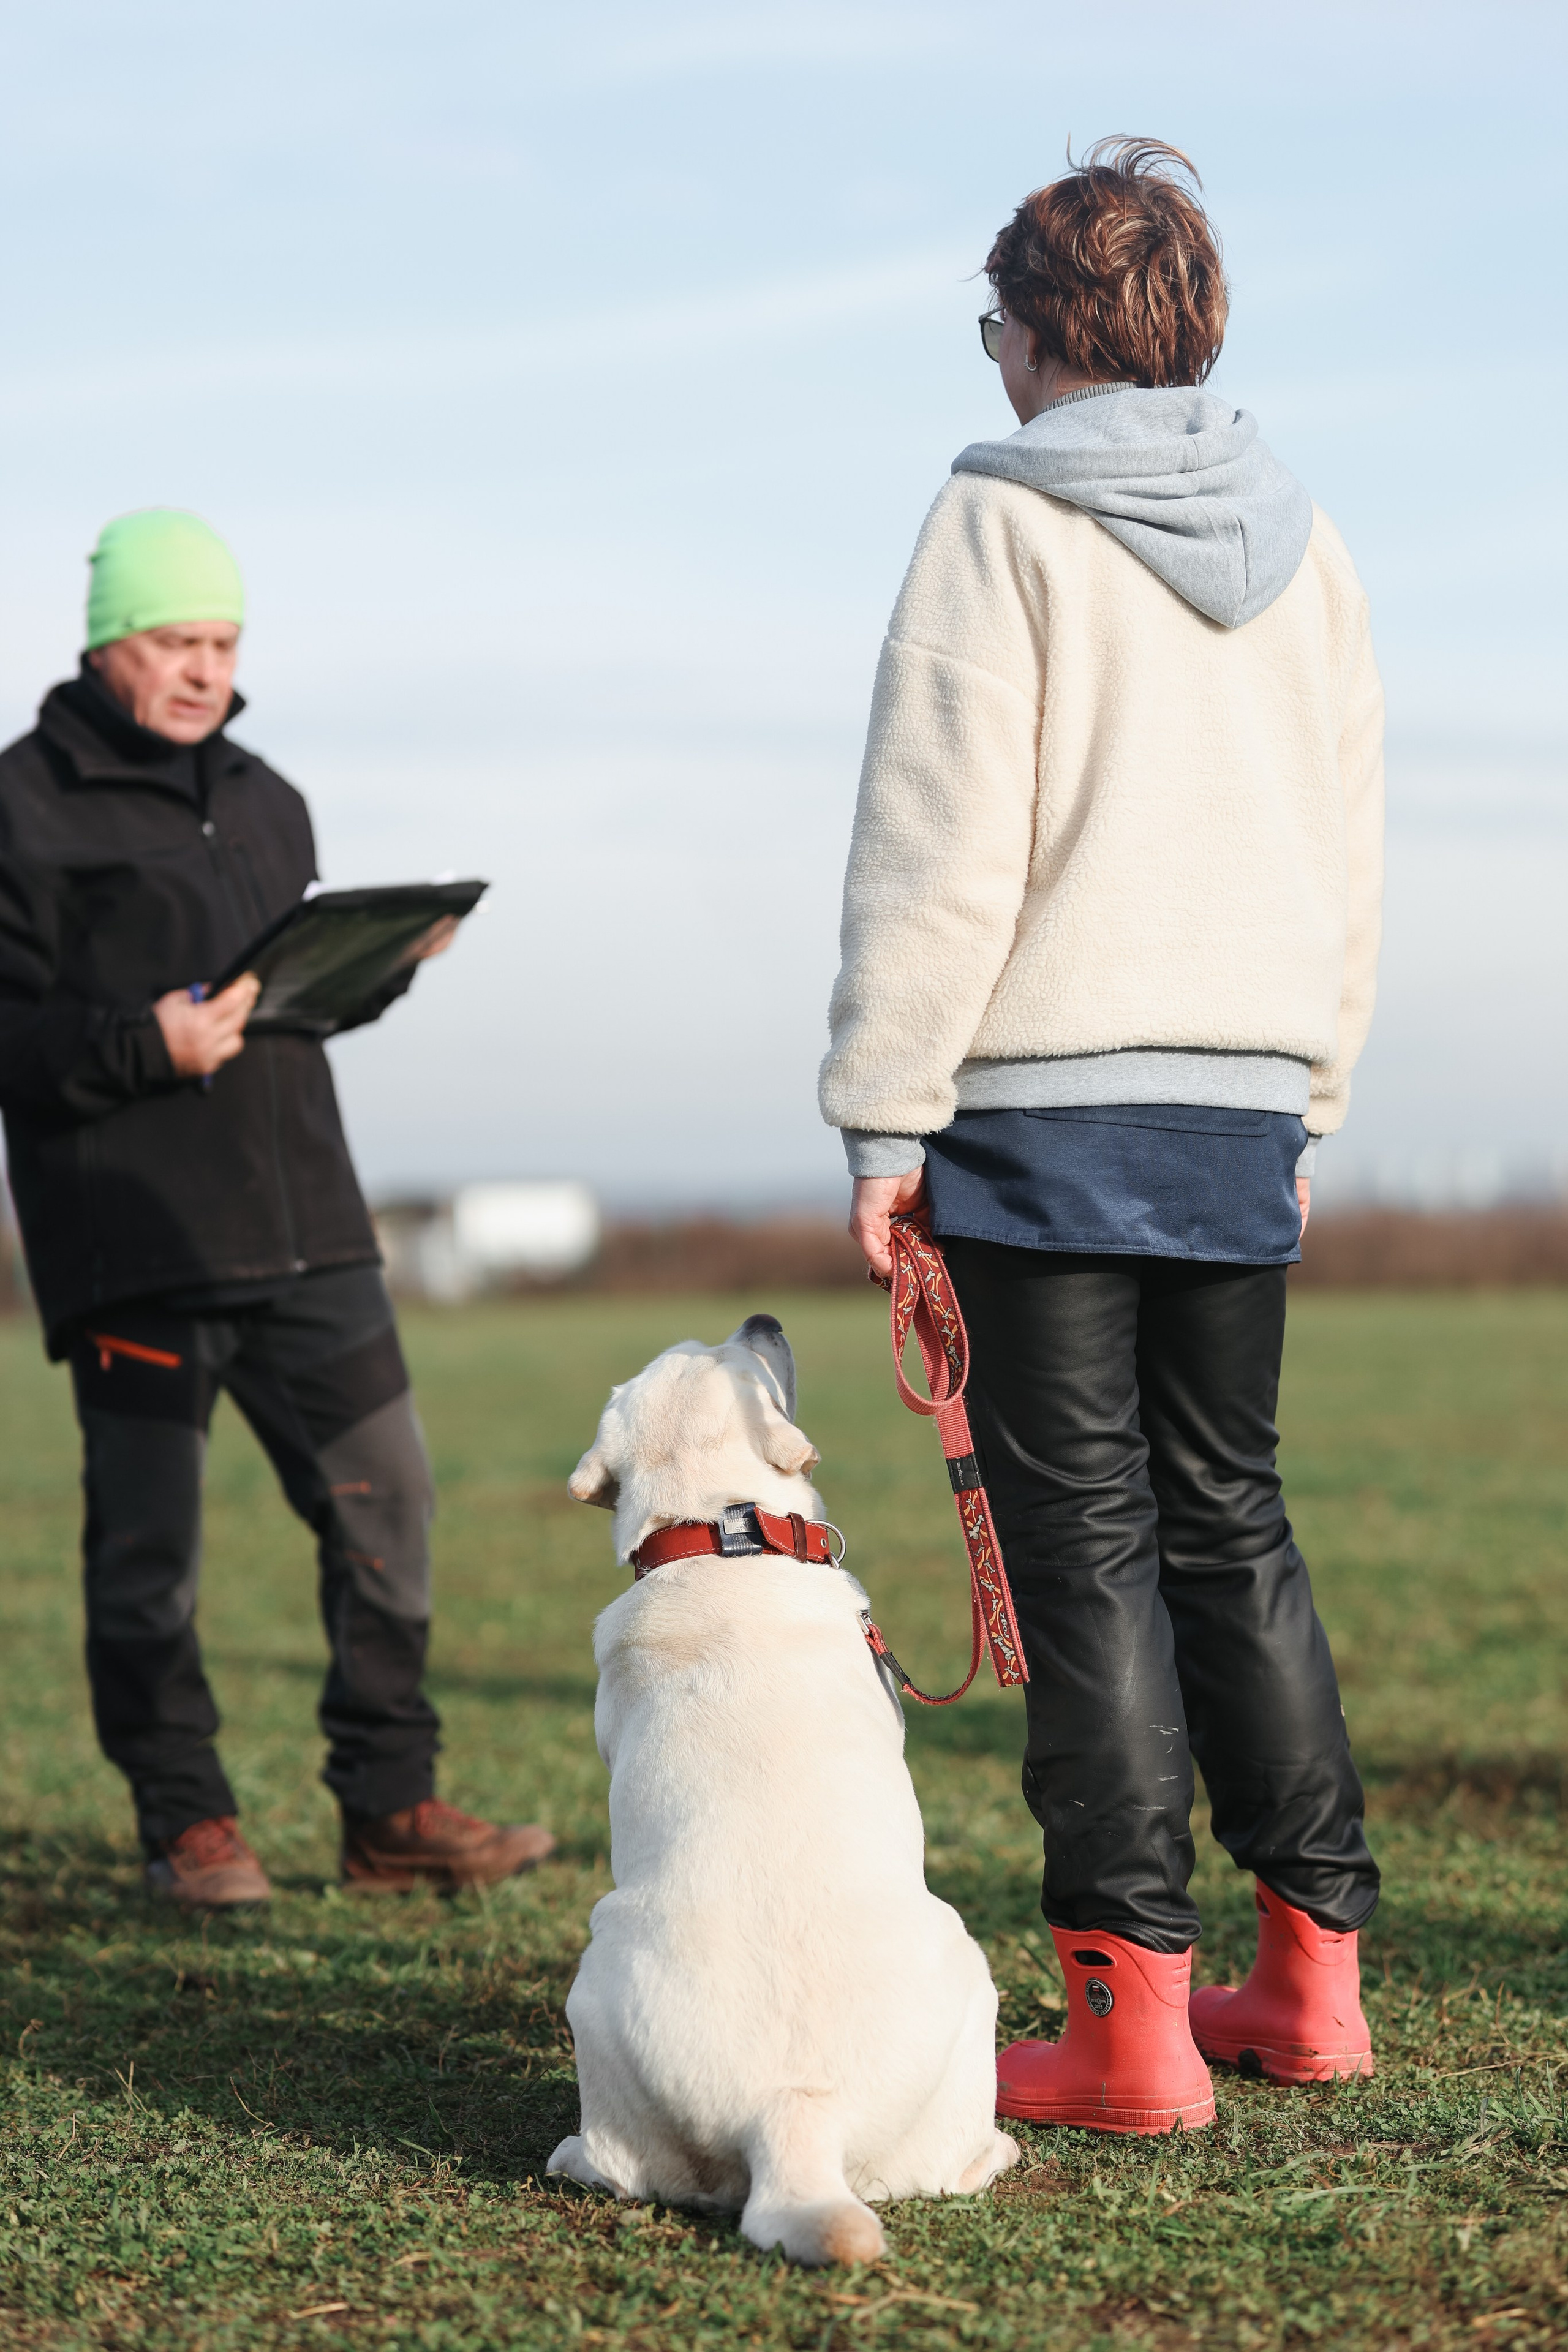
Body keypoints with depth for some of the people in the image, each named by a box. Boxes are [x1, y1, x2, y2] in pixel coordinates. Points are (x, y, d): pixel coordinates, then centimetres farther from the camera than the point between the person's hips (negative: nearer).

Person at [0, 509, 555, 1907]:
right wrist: (141, 1046, -22)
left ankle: (391, 1812, 13)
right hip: (130, 1245, -6)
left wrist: (386, 959, 4)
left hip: (305, 1230, 6)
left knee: (384, 1500, 4)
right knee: (148, 1542, 0)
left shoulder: (265, 802, 18)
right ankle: (187, 1825, 14)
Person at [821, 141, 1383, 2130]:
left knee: (1086, 1540, -3)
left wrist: (885, 1114, -8)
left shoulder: (1004, 520, -7)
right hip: (1244, 1107, 6)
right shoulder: (1304, 545, 13)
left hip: (1048, 1104, -6)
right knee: (1228, 1517, 14)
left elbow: (941, 849, -12)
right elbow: (1347, 861, 18)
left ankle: (1132, 2013, -2)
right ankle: (1311, 1969, 17)